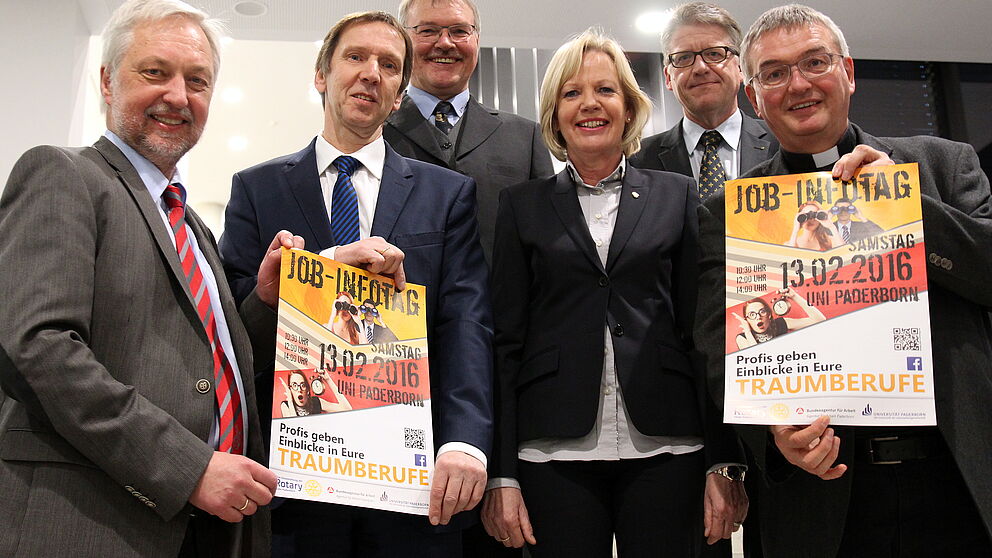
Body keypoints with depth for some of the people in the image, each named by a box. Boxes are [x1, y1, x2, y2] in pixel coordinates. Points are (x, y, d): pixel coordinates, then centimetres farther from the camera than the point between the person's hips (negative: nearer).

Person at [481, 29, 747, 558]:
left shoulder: (676, 196, 9)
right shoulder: (522, 205, 8)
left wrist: (725, 463, -1)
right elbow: (507, 341, 4)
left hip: (664, 448, 1)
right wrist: (501, 474, -2)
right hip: (555, 452, 0)